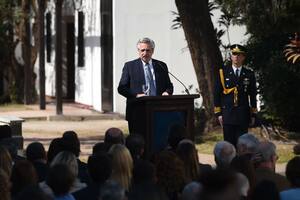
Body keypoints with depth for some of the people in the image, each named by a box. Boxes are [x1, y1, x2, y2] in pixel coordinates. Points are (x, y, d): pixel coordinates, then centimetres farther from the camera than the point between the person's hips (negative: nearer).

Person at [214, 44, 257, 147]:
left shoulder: (249, 74, 7)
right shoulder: (223, 73, 4)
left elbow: (253, 95, 11)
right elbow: (217, 94, 4)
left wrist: (253, 114, 8)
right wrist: (218, 113, -1)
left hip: (243, 115, 1)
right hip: (227, 114, -1)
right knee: (229, 143, 0)